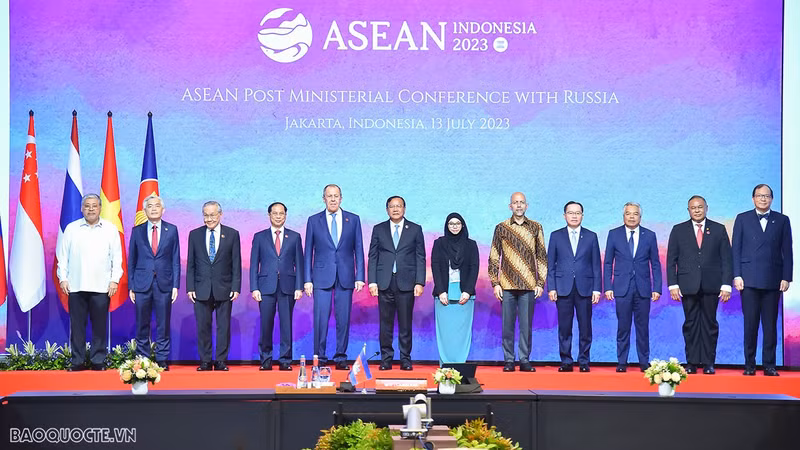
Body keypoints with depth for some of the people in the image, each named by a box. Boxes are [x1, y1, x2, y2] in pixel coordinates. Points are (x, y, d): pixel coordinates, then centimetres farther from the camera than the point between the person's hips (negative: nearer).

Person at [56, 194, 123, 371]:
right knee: (77, 325, 1)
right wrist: (62, 278, 2)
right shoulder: (71, 229, 9)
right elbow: (63, 256, 10)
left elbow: (117, 257, 6)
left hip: (101, 287, -1)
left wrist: (115, 280, -1)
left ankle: (98, 361, 7)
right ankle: (77, 361, 7)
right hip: (76, 286, 1)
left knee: (100, 326, 0)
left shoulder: (110, 229, 8)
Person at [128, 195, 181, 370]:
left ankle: (162, 360, 9)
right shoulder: (137, 231, 7)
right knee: (142, 325, 4)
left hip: (164, 284, 0)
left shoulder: (172, 230, 6)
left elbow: (176, 260, 5)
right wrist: (131, 286, 2)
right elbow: (131, 260, 8)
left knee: (163, 325, 2)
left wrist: (175, 285, -2)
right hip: (142, 284, 0)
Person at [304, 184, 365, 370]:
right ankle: (320, 358, 2)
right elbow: (308, 252, 7)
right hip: (322, 277, -1)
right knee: (320, 319, -5)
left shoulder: (353, 220, 8)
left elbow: (358, 250, 8)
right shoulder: (314, 221, 6)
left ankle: (341, 358, 10)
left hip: (345, 277, 1)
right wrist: (307, 280, 0)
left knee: (344, 319, 2)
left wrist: (359, 277, 0)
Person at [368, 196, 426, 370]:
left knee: (405, 323, 1)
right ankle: (386, 358, 9)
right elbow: (373, 257, 9)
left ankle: (405, 359, 7)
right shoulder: (378, 230, 10)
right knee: (386, 323, 2)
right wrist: (372, 282, -1)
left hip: (406, 283, -1)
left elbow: (420, 258, 5)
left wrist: (420, 282, -4)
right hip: (384, 283, 1)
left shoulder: (415, 230, 8)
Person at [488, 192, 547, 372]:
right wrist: (495, 283, 0)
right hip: (507, 285, 0)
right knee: (507, 325, 2)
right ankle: (509, 361, 9)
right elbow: (494, 258, 7)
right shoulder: (501, 228, 5)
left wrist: (540, 283, 3)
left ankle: (525, 360, 9)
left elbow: (542, 257, 9)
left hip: (528, 286, 0)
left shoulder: (535, 227, 7)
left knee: (526, 325, 2)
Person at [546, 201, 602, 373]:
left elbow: (596, 265, 7)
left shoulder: (591, 237, 9)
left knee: (585, 327, 1)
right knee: (564, 327, 1)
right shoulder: (556, 236, 9)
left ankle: (584, 362, 9)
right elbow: (551, 264, 7)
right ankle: (566, 361, 8)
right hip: (563, 288, 0)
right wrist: (551, 288, -2)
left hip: (584, 288, 0)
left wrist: (597, 289, 0)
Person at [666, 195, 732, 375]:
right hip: (688, 286, 0)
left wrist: (726, 285, -3)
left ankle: (708, 363, 7)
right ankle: (692, 363, 6)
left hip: (711, 286, 0)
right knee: (690, 324, 2)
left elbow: (726, 259, 5)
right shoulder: (678, 230, 8)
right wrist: (673, 285, -3)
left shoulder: (719, 229, 8)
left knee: (710, 324, 2)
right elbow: (671, 260, 6)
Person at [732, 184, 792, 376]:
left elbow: (787, 251, 7)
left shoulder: (782, 220, 10)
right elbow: (736, 249, 6)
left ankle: (769, 365, 6)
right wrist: (737, 276, -3)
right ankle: (749, 364, 4)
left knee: (770, 324, 2)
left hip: (773, 280, 1)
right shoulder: (742, 219, 9)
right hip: (750, 280, -1)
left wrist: (786, 278, -1)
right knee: (750, 323, -2)